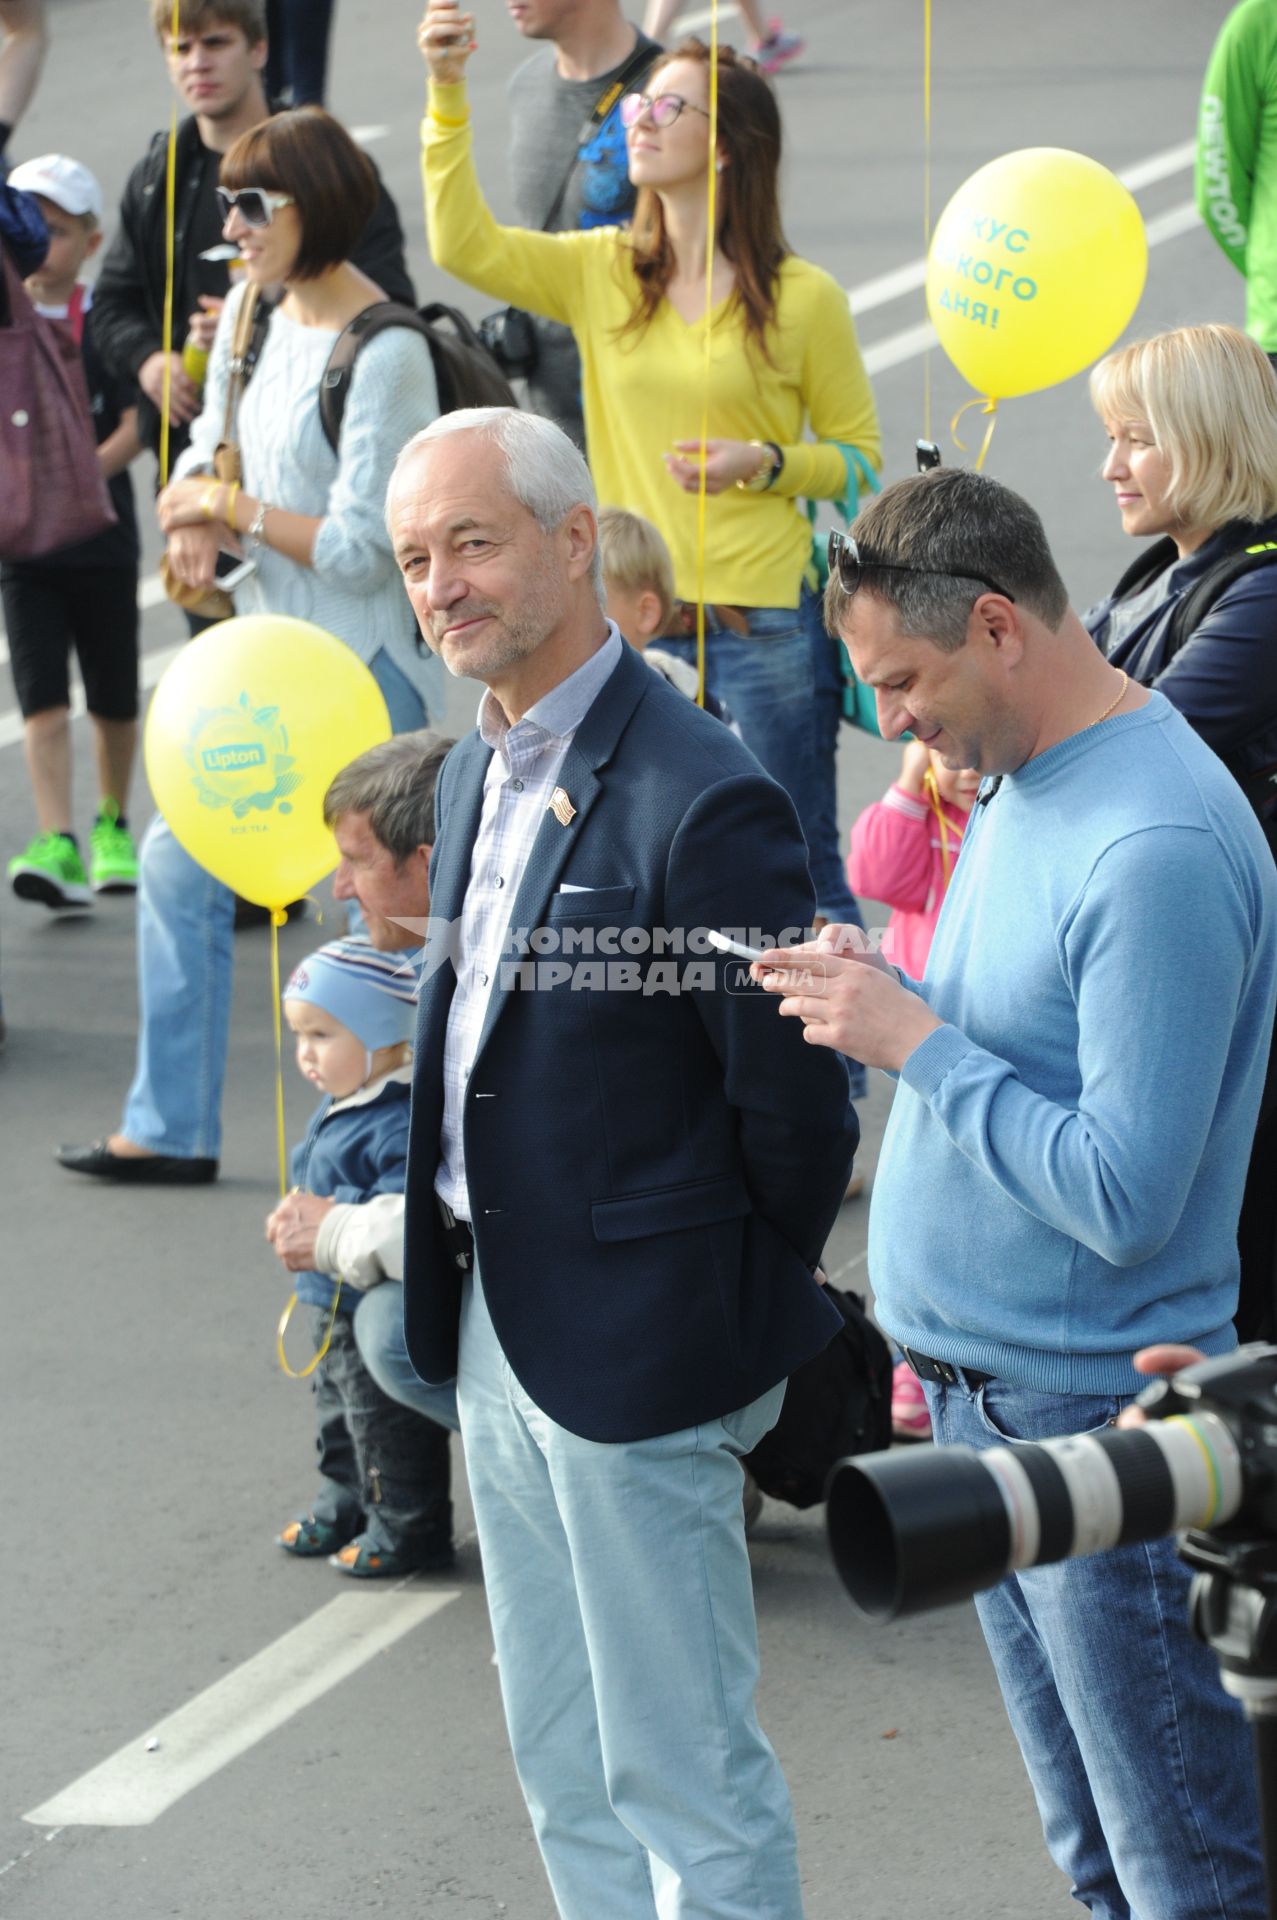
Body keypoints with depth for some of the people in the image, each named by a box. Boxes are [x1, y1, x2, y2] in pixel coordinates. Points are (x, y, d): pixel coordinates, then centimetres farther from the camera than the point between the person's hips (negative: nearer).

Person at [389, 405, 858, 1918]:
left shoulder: (698, 802, -21)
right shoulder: (477, 773, 8)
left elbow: (797, 1106, -17)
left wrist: (742, 1308, -5)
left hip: (634, 1344, -9)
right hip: (493, 1331, 9)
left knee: (683, 1772, 1)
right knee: (562, 1765, 18)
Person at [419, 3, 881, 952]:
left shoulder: (803, 300, -4)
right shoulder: (601, 271, 6)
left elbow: (860, 457, 3)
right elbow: (466, 243, -6)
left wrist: (766, 465, -16)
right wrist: (448, 94, -14)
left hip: (764, 622, -4)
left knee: (795, 876, 1)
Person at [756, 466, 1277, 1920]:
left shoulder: (1159, 849, -23)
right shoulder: (1017, 784, 8)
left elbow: (1124, 1194, -25)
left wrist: (917, 1041, -20)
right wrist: (886, 1001, 7)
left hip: (1100, 1422, -10)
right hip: (980, 1397, 10)